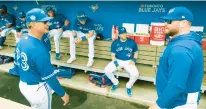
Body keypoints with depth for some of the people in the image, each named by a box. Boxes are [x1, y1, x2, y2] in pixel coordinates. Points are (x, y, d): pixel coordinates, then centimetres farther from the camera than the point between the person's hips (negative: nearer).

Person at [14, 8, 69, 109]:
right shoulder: (38, 49, -32)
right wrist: (63, 94, -15)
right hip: (38, 89, -8)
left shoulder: (20, 42, -4)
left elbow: (17, 65, 8)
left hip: (23, 85, 8)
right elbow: (49, 77, -26)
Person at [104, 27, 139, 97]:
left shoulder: (132, 42, -5)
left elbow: (135, 53, 8)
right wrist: (117, 65, -15)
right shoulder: (115, 43, -6)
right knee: (107, 70, -22)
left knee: (135, 74, -28)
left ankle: (129, 86, 6)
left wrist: (133, 60, -12)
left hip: (128, 61, -1)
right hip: (118, 61, 1)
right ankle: (115, 83, 9)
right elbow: (113, 55, -2)